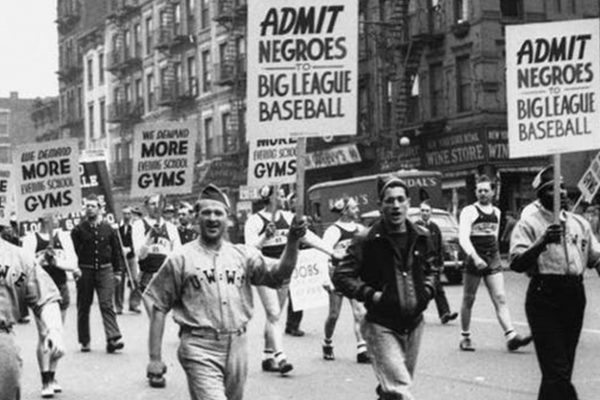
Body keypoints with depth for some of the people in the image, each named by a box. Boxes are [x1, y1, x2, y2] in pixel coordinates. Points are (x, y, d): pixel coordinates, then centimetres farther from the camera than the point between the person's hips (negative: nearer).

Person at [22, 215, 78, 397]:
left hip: (61, 289, 3)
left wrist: (57, 261, -22)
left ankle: (52, 377, 19)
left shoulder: (63, 236, 5)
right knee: (44, 335, -9)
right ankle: (45, 382, -7)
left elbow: (72, 260, -5)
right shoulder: (31, 239, -3)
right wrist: (42, 259, -30)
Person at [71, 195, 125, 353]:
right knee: (83, 307, 7)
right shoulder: (79, 230, 1)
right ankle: (84, 341, 16)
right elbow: (72, 252, 1)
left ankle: (113, 338, -13)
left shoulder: (108, 229, 5)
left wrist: (117, 272, 8)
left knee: (107, 304, -8)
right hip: (85, 271, 0)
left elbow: (116, 251, 10)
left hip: (105, 270, 0)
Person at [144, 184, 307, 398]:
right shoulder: (181, 258, 0)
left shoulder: (243, 254, 9)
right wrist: (155, 358, -4)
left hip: (237, 346, 4)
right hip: (200, 348, -4)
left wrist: (292, 242, -21)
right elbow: (158, 308, 1)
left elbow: (279, 274, -3)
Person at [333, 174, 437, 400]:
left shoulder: (421, 238, 5)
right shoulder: (366, 241, -10)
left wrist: (427, 290, 3)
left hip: (413, 324, 6)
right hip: (381, 327, -5)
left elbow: (430, 269, 22)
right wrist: (371, 295, -16)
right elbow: (341, 277, -7)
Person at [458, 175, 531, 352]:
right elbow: (463, 237, -16)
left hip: (493, 259, 4)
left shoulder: (496, 212, 12)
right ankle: (465, 337, 16)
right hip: (474, 260, -4)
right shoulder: (469, 211, -6)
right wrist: (475, 257, -28)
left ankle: (511, 336, -13)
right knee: (468, 300, 4)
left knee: (500, 298, -5)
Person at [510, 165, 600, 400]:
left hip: (575, 296, 6)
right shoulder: (529, 223, -4)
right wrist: (542, 242, -26)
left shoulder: (579, 223, 14)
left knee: (558, 372, 13)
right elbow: (516, 263, -13)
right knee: (558, 373, -10)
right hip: (544, 299, -6)